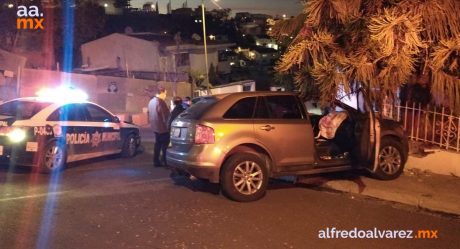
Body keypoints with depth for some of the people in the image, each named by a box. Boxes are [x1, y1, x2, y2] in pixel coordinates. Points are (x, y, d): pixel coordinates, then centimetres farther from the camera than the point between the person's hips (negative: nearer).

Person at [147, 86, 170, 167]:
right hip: (163, 128, -9)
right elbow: (166, 116, -19)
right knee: (165, 145, 0)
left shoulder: (151, 101, 9)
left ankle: (156, 161, 17)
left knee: (158, 144, 15)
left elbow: (149, 115, 18)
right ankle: (165, 161, 2)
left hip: (155, 127, 9)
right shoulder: (160, 102, -21)